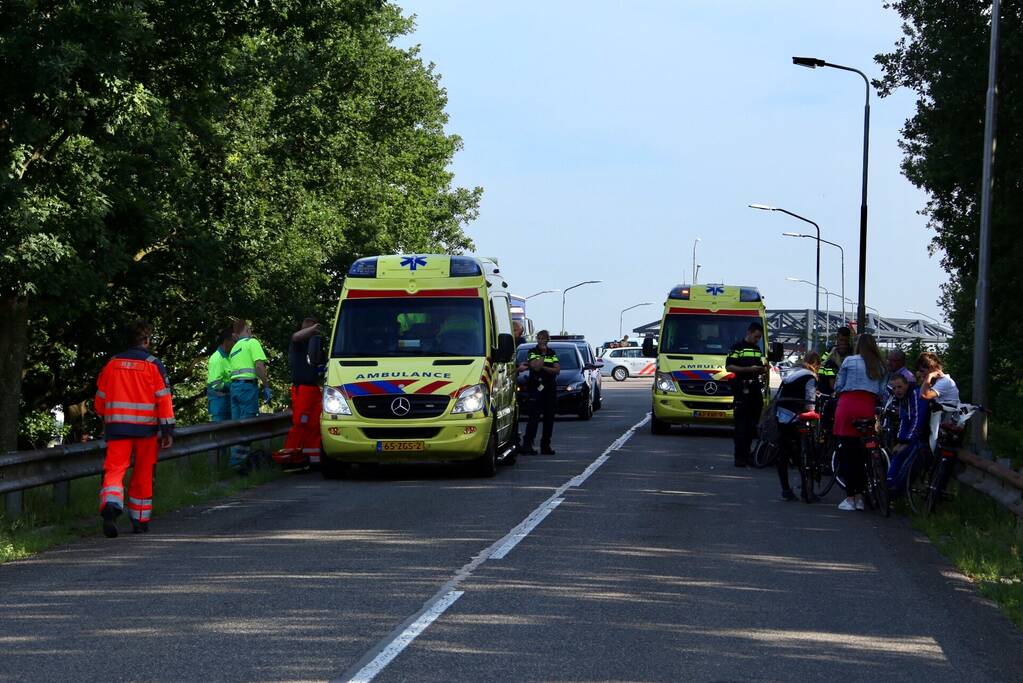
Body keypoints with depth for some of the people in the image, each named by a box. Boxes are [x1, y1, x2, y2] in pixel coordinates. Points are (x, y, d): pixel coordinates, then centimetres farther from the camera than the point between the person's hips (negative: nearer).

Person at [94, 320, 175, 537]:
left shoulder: (112, 364, 8)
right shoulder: (153, 365, -4)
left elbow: (100, 399, 14)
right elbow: (163, 399, -8)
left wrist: (105, 422, 30)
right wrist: (168, 430, -4)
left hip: (117, 427, 2)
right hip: (146, 428, -2)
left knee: (114, 469, -6)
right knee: (143, 476, 10)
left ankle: (110, 505, -33)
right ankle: (140, 521, 19)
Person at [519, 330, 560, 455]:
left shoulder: (552, 353, 14)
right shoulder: (532, 352, 1)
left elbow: (557, 369, 1)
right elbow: (536, 366, -17)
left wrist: (543, 367, -9)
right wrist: (543, 354, -11)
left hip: (550, 389, 5)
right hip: (536, 388, -5)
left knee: (549, 419, 5)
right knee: (534, 418, -12)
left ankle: (546, 445, 12)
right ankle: (527, 445, -15)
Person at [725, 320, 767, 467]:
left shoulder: (758, 349, 20)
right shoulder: (738, 347, -3)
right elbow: (729, 367, -11)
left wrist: (763, 370, 7)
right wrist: (749, 369, -16)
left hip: (756, 389, 7)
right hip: (742, 390, -7)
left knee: (753, 425, 7)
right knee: (742, 424, -10)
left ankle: (746, 454, 13)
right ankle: (740, 457, -11)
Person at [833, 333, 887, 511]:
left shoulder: (849, 361, 3)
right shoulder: (879, 367, 12)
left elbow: (838, 386, 3)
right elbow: (881, 393, 6)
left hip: (848, 405, -3)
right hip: (868, 408, 3)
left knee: (847, 453, -2)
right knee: (862, 454, 10)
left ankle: (850, 498, -5)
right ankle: (860, 497, 12)